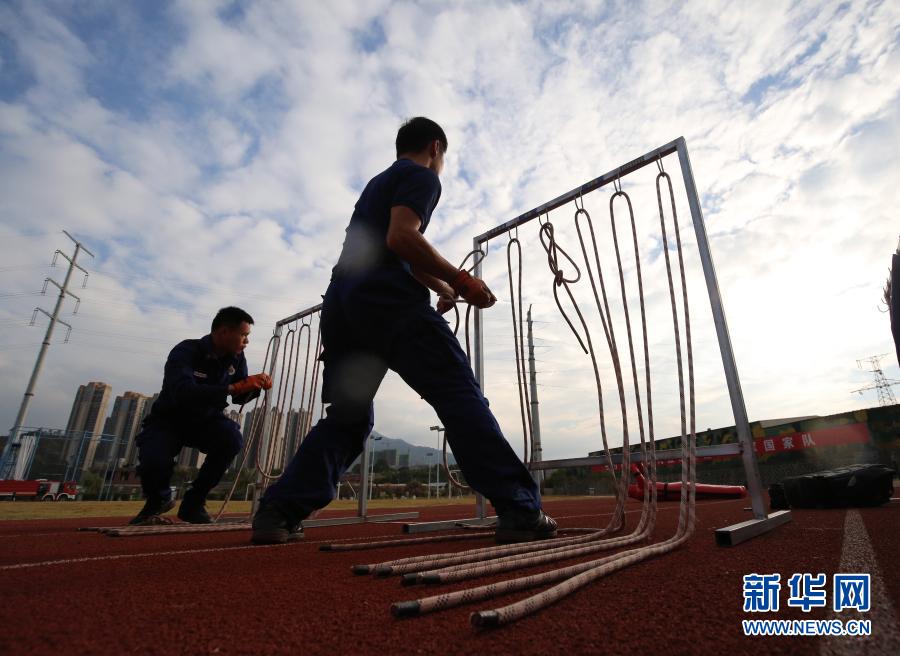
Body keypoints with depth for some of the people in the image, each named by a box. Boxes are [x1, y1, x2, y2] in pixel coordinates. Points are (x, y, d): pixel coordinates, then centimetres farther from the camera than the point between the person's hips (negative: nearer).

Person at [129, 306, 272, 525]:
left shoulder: (236, 357, -9)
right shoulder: (185, 351, -25)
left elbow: (239, 398, -1)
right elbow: (183, 392, -42)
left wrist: (255, 388, -23)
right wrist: (233, 387, -47)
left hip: (204, 421, 4)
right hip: (168, 421, -3)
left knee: (232, 439, -28)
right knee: (154, 462, -31)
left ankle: (193, 502, -5)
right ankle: (158, 499, 9)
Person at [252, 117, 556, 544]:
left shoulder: (379, 182, 35)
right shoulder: (422, 176, 7)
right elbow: (401, 238, -12)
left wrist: (445, 288, 39)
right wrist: (460, 280, -7)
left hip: (340, 300, 9)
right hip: (386, 297, -8)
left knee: (348, 416, 12)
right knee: (460, 396, -9)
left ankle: (278, 511, 8)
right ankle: (519, 509, -12)